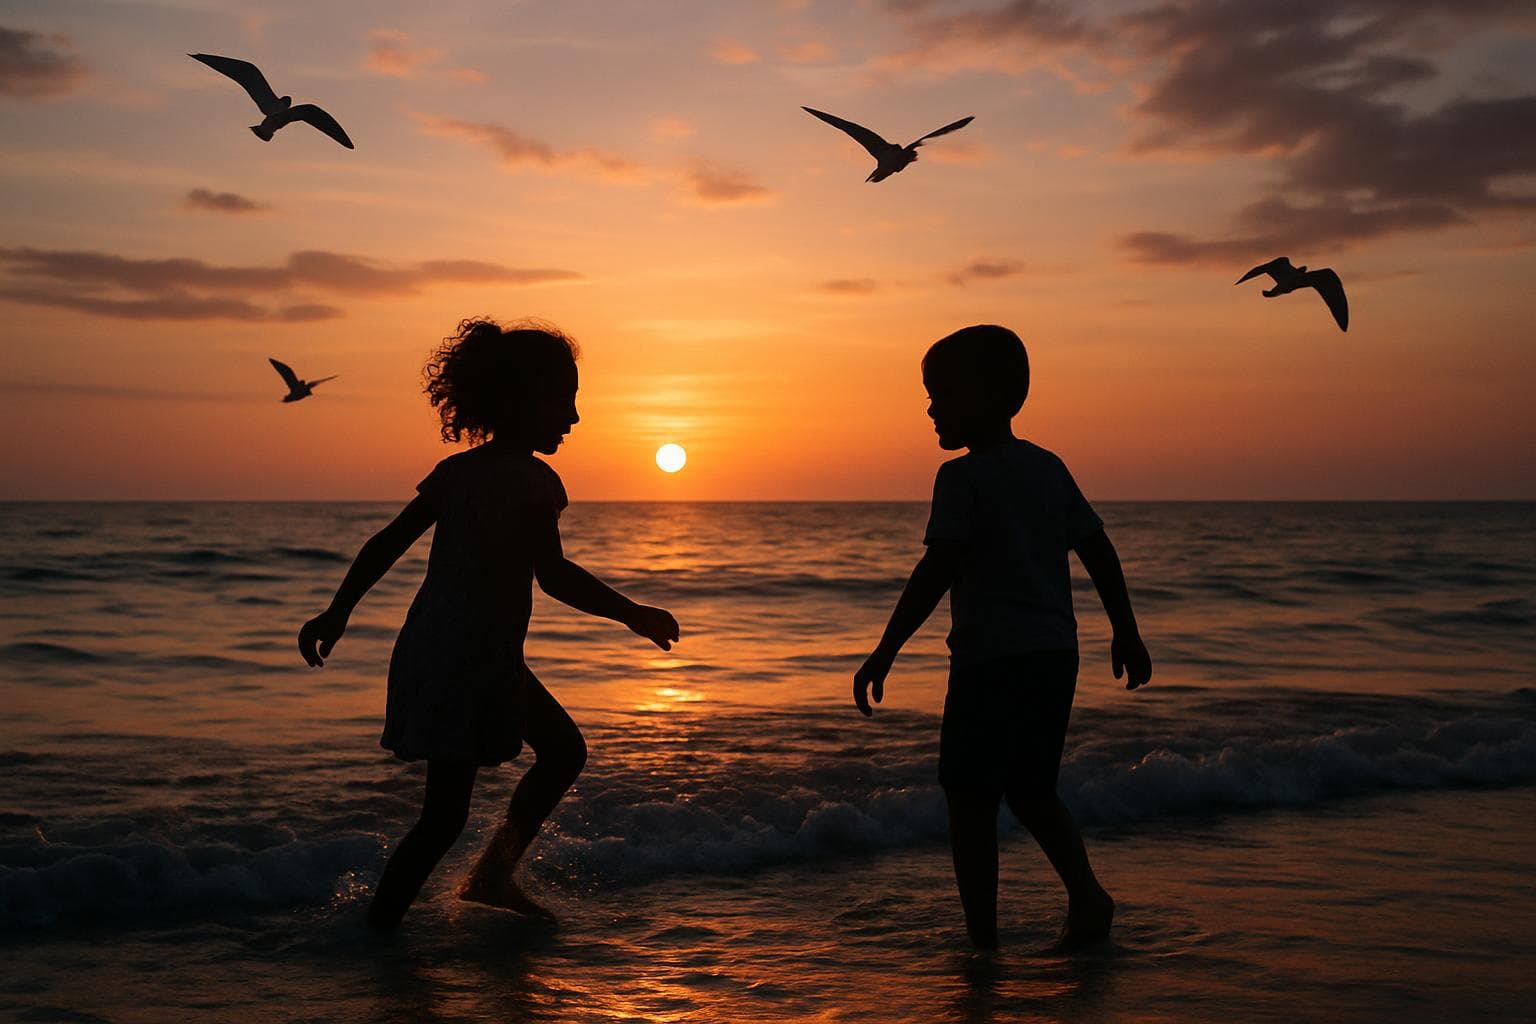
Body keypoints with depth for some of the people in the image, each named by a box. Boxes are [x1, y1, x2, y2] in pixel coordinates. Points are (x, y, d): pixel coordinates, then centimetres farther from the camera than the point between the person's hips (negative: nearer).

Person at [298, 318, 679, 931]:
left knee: (563, 750, 22)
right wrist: (632, 614, -14)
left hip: (428, 649, 9)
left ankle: (492, 876, 27)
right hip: (473, 661, -9)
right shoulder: (533, 481, -13)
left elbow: (386, 544, 11)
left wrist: (337, 613, 18)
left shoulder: (456, 470, 10)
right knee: (444, 815, 0)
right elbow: (553, 575, -23)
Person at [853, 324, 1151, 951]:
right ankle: (1086, 894, 6)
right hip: (1056, 654, 7)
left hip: (991, 658, -7)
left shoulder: (962, 477, -10)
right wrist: (1125, 634, 23)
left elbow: (937, 572, -18)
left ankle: (982, 936, 6)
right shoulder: (1049, 468, 11)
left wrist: (885, 652, -16)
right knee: (1032, 791, 20)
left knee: (970, 799, 3)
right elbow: (1099, 553, 14)